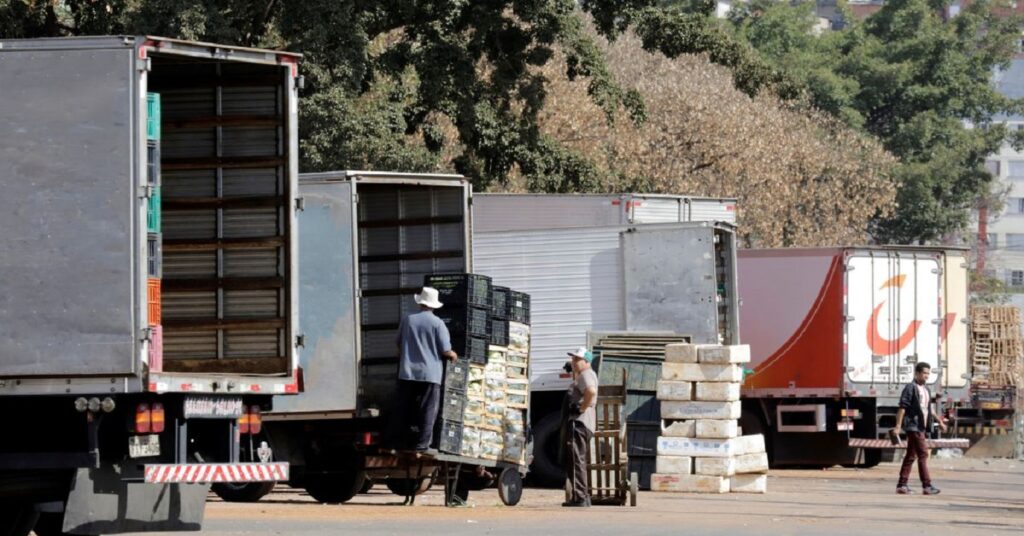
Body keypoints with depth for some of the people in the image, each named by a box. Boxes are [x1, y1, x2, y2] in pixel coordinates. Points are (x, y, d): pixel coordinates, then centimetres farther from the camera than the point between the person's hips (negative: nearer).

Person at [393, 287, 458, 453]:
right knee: (427, 411, -1)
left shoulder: (407, 320, 4)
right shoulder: (437, 323, -7)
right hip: (429, 374, -3)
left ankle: (402, 443, 9)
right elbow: (445, 350, -7)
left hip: (407, 372, 3)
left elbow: (399, 345, 16)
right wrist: (453, 355, 16)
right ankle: (422, 444, -8)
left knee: (404, 409, 8)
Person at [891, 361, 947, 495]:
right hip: (913, 426, -9)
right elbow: (902, 407, -14)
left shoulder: (925, 389, 18)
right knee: (922, 454, -11)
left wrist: (939, 421, 20)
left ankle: (902, 485, 11)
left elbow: (929, 409, 26)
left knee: (911, 456, 9)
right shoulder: (910, 388, -9)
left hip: (921, 427, 9)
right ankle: (927, 485, -11)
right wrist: (898, 426, -19)